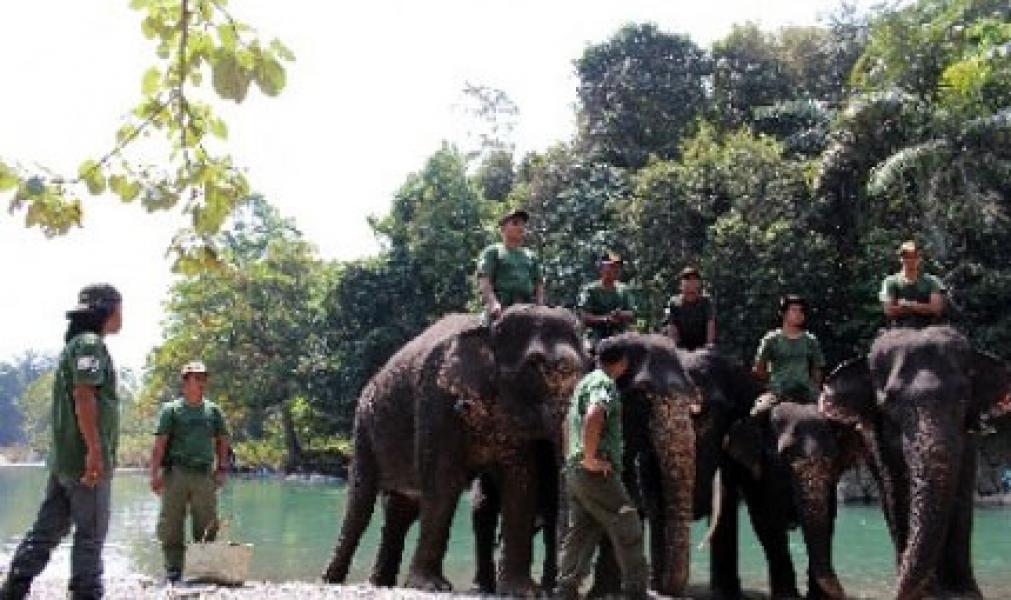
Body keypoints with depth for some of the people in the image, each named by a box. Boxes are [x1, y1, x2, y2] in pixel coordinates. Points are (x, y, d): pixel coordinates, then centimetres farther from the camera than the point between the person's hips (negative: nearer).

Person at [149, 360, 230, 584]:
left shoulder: (213, 410, 14)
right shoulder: (171, 409, 5)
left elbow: (222, 440, 19)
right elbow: (160, 443, -1)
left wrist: (222, 468, 7)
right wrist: (155, 474, -9)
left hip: (205, 475, 3)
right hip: (176, 473, -3)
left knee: (208, 526, 3)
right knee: (171, 524, -4)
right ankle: (173, 569, 3)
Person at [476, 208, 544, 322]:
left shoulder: (531, 256, 25)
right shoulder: (492, 252, 10)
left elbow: (539, 283, 21)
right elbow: (484, 280, -3)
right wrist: (493, 303, -20)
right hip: (500, 310, -4)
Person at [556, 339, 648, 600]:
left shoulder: (585, 381, 19)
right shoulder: (604, 384, -12)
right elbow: (593, 417, -31)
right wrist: (590, 458, -24)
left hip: (575, 471, 9)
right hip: (597, 472, -9)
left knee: (580, 533, 11)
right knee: (627, 529, -1)